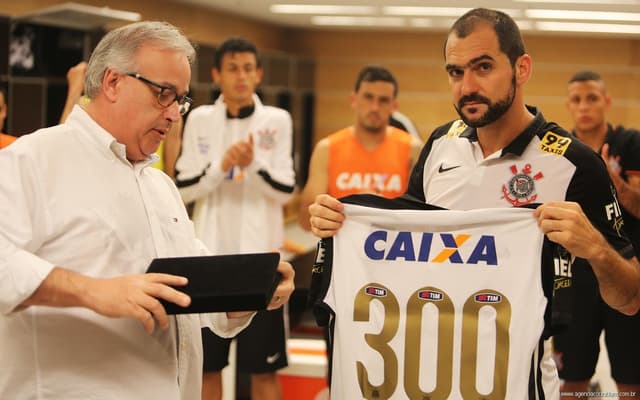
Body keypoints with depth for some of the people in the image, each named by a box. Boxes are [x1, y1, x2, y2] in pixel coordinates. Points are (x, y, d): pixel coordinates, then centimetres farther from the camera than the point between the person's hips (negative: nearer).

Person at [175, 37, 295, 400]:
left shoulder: (278, 120, 0)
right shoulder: (199, 119, 4)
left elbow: (285, 191, -4)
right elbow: (183, 189, 0)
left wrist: (255, 164, -20)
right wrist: (221, 166, -15)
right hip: (210, 255, 2)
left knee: (264, 367, 5)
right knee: (207, 364, 10)